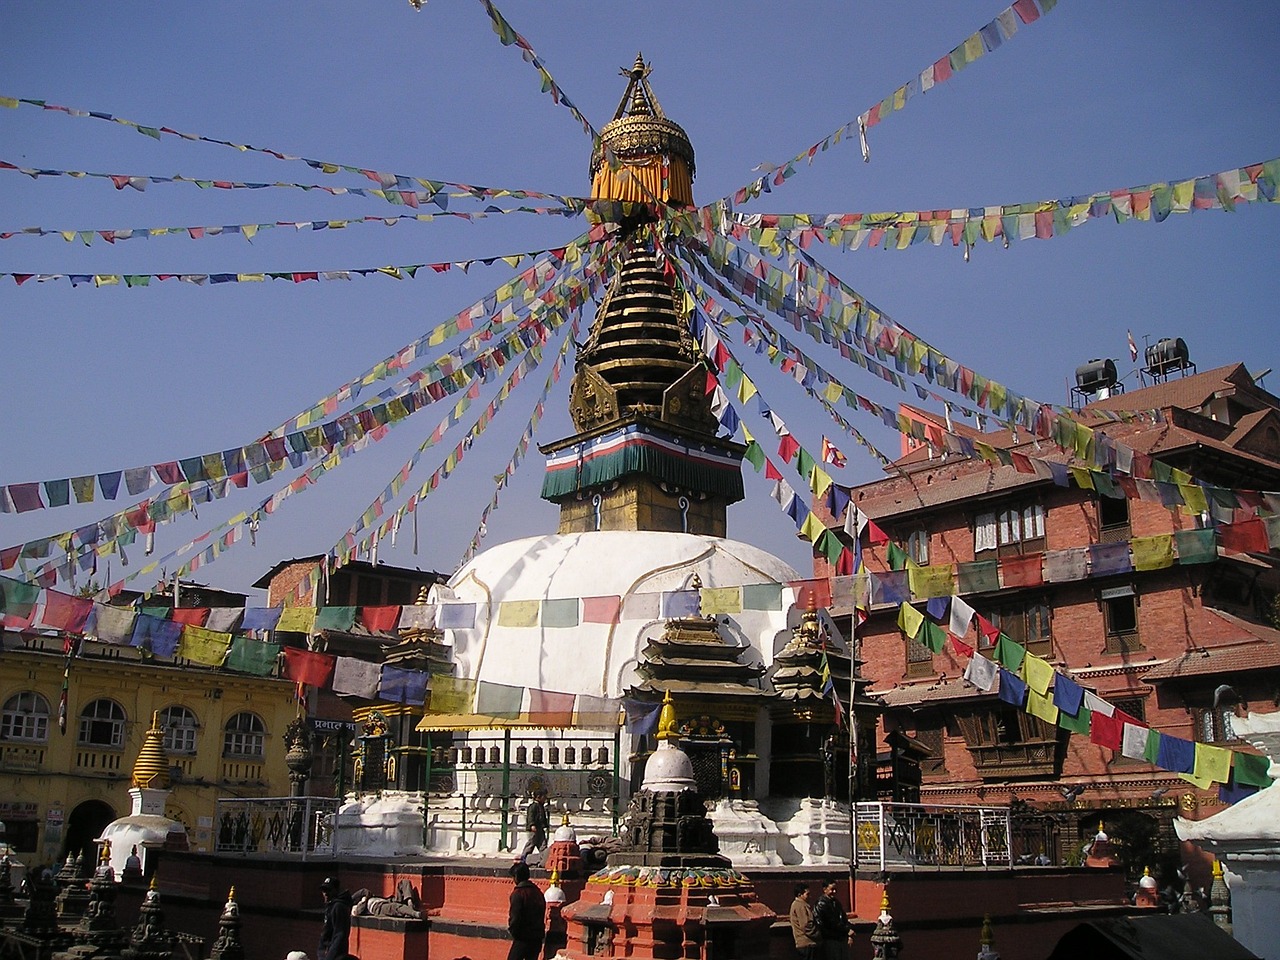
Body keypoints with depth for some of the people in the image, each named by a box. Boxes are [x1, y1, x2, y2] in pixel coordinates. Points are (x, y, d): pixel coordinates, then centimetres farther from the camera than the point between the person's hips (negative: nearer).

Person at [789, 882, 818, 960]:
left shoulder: (797, 904, 17)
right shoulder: (800, 906, -15)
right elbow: (806, 926, -19)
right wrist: (817, 934, -7)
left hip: (804, 943, 10)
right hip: (806, 943, -10)